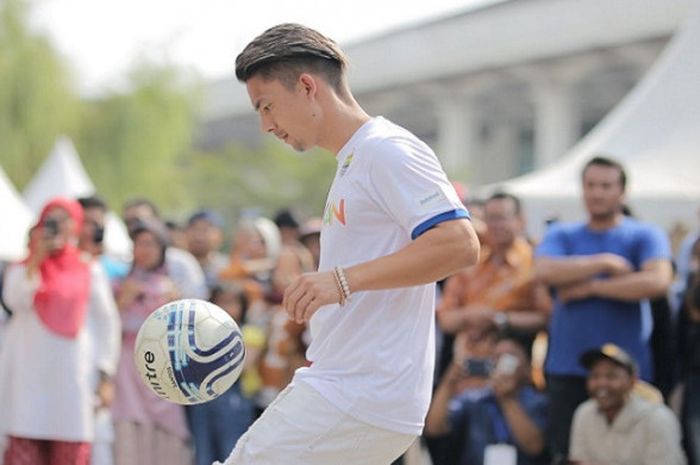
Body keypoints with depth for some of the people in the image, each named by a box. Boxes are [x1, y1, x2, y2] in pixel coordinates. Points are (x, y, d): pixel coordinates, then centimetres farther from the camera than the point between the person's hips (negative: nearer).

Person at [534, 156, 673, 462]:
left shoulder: (645, 236, 4)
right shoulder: (561, 236, 12)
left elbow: (657, 282, -15)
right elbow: (545, 270, -9)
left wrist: (590, 287, -11)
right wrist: (605, 263, -9)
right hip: (568, 368, 2)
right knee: (567, 456, 3)